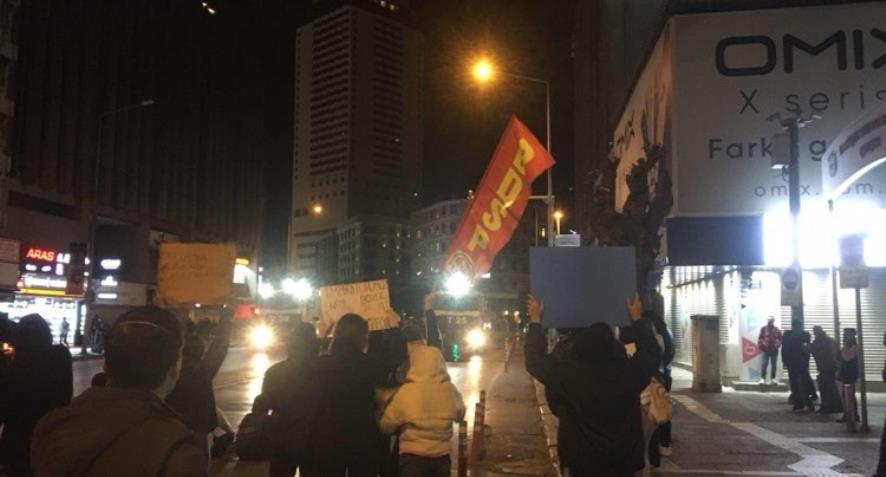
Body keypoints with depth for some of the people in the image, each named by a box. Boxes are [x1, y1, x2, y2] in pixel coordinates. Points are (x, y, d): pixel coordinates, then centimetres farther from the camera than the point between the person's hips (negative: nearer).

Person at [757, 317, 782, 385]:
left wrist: (777, 345, -8)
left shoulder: (777, 330, 1)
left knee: (774, 364, 7)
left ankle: (773, 378, 16)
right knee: (764, 364, -8)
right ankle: (762, 378, -6)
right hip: (765, 349, -1)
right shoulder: (763, 329, 0)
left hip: (774, 350, 2)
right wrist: (761, 346, -5)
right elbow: (760, 338, 3)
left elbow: (780, 339, 5)